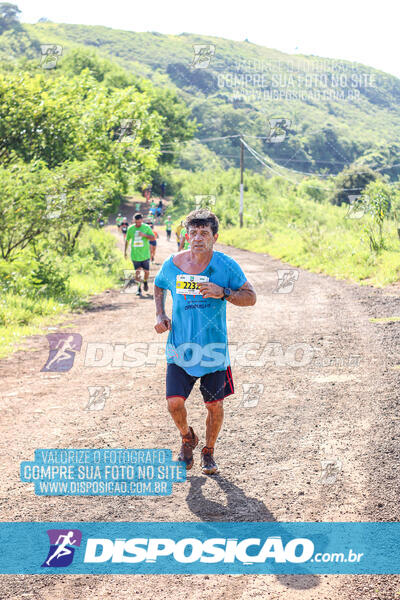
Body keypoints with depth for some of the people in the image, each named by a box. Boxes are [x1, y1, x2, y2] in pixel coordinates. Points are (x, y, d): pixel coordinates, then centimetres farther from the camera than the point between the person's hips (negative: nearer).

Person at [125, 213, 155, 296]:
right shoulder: (130, 228, 3)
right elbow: (127, 240, 14)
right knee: (137, 271, -3)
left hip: (145, 254, 0)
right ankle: (138, 289, 8)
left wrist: (144, 235, -23)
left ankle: (145, 282, 34)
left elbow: (153, 237, -7)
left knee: (147, 271, 3)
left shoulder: (146, 227, -1)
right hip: (135, 254, 0)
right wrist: (125, 251, 16)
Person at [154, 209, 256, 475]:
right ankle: (188, 438, 24)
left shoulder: (226, 265, -7)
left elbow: (251, 297, -3)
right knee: (175, 403, -10)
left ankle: (209, 452, 33)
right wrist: (160, 314, 3)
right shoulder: (173, 264, -2)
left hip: (214, 348, -1)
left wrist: (223, 293, -20)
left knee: (214, 405, 7)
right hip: (181, 348, 1)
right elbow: (159, 286, 19)